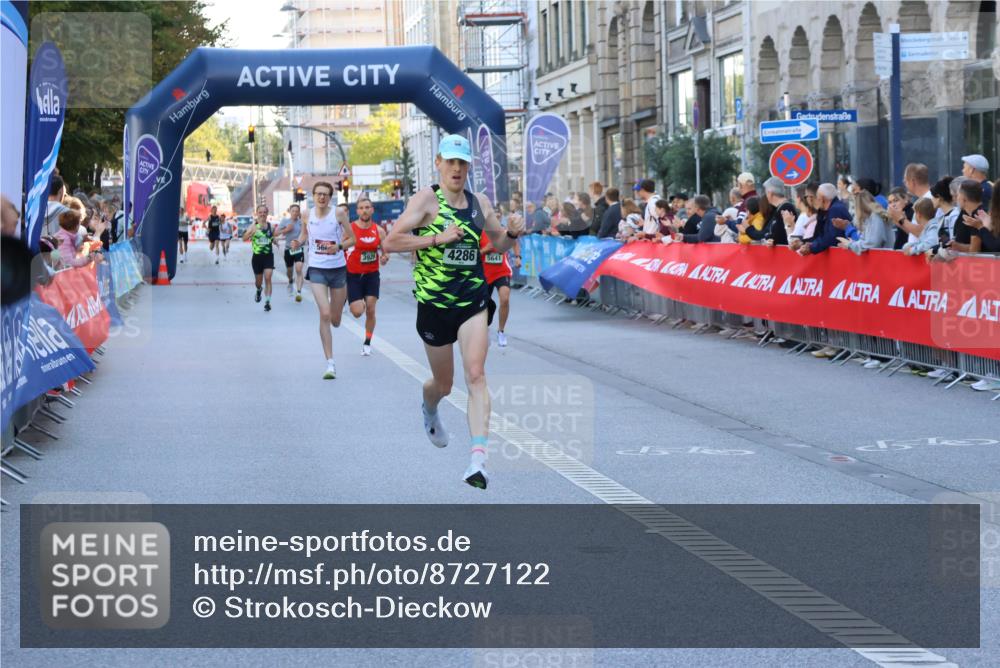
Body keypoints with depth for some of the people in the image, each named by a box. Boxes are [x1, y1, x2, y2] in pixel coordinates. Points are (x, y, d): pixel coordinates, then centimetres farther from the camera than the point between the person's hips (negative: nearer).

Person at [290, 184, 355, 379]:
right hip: (317, 269, 0)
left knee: (335, 320, 11)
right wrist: (299, 242, -5)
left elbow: (352, 239, -3)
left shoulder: (339, 213, -7)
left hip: (338, 269, 0)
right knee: (324, 314, -16)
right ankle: (330, 363, -12)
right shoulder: (307, 215, -1)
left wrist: (339, 247, -22)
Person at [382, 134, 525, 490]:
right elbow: (391, 242, -15)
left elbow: (498, 243, 22)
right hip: (433, 303, -2)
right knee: (443, 384, 13)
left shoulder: (480, 203, 7)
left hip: (473, 300, 2)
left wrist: (512, 233, 0)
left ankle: (478, 457, -24)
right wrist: (438, 238, -22)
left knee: (476, 374, -17)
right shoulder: (426, 199, -7)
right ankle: (429, 408, 52)